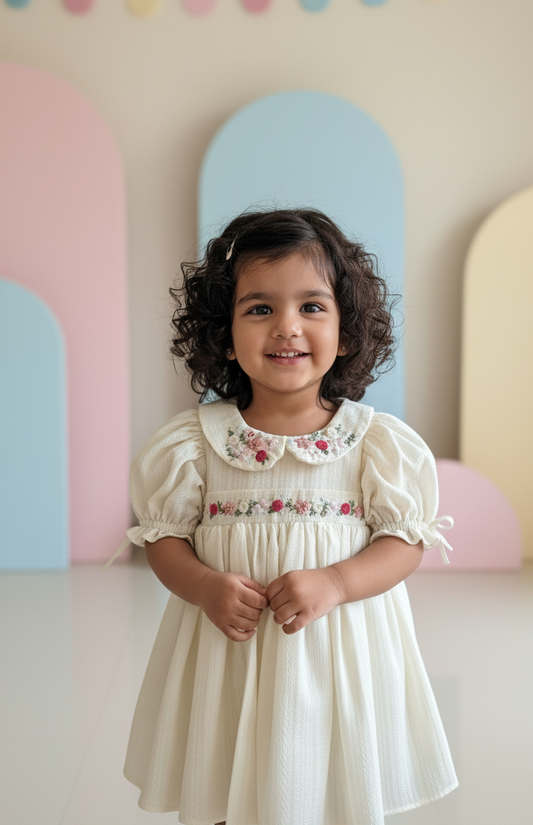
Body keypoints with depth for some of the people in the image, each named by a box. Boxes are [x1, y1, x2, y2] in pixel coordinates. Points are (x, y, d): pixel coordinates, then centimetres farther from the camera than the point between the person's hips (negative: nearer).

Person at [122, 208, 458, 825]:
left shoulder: (376, 440, -5)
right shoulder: (195, 442, -4)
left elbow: (406, 539, -4)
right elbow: (163, 535, 1)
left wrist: (333, 583, -20)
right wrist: (206, 587, -18)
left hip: (338, 653, 0)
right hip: (228, 647, 1)